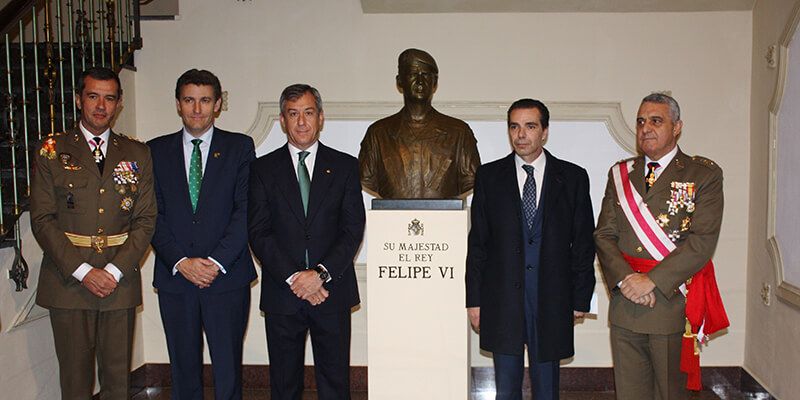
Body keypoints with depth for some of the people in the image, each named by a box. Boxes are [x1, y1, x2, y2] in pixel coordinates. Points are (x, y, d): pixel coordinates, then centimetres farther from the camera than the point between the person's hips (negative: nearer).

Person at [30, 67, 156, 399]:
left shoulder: (137, 154, 9)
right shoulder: (52, 151, 4)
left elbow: (146, 219, 4)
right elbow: (42, 219, -2)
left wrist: (115, 270, -9)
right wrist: (82, 271, -12)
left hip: (120, 282, 1)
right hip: (68, 281, -1)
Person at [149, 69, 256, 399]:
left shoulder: (239, 147, 4)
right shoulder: (157, 150, 9)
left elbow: (245, 209, -4)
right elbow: (153, 214, 3)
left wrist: (217, 261, -13)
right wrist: (181, 261, -10)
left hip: (227, 276, -2)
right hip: (174, 277, 2)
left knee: (228, 367, 3)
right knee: (183, 368, 10)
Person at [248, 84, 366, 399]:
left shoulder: (345, 166, 6)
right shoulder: (263, 169, 6)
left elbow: (353, 228, -1)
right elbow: (258, 232, -1)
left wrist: (321, 273, -13)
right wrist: (293, 278, -12)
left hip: (331, 291, 0)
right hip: (282, 292, 1)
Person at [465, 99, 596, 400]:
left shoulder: (573, 177, 2)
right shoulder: (489, 176, 3)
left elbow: (583, 242, 3)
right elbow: (477, 243, 3)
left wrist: (580, 299, 0)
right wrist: (474, 299, 0)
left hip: (551, 300, 0)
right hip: (502, 299, 1)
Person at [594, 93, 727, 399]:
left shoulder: (704, 174, -1)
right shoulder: (620, 174, 11)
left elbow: (703, 240, -11)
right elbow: (604, 235, 5)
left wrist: (652, 280, -17)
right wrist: (625, 278, -12)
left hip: (673, 302, -3)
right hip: (624, 304, 3)